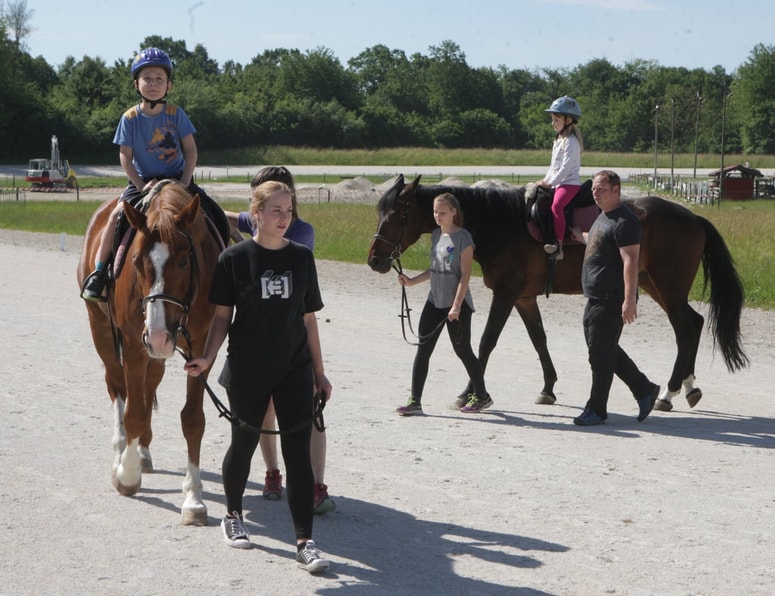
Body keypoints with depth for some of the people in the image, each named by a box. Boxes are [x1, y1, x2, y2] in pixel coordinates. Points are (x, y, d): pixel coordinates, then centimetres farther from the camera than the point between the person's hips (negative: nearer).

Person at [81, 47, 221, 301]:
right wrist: (141, 186, -16)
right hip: (143, 180, -1)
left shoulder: (175, 113, -5)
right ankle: (98, 272, -18)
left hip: (177, 178, 2)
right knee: (118, 213, -24)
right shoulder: (130, 118, -7)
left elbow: (190, 149, -3)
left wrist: (185, 182, -13)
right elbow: (125, 156, -6)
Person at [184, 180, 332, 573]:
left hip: (294, 368, 2)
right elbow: (222, 316, -2)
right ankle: (233, 517, 38)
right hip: (247, 370, -2)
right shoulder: (234, 258, -6)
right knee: (244, 443, 13)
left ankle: (304, 542, -4)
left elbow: (308, 319, 8)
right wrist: (208, 357, -16)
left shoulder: (302, 258, 3)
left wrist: (319, 374, 9)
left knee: (298, 451, -5)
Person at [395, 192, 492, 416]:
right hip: (434, 301, 7)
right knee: (423, 349, 0)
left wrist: (456, 305, -20)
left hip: (457, 305, -7)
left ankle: (482, 396, 22)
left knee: (462, 349, 4)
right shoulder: (436, 236, 9)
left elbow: (465, 274, -15)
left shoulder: (463, 238, -11)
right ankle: (415, 401, 1)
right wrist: (412, 281, 7)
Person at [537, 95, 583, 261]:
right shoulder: (559, 140, 19)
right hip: (558, 183, 11)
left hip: (570, 183, -11)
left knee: (556, 205, -33)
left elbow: (566, 167, -19)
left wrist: (550, 183, -18)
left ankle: (558, 246, -39)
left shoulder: (570, 142, -12)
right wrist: (545, 181, 11)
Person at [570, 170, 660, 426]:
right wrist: (580, 236, 34)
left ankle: (596, 409, 8)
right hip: (595, 299, 11)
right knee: (606, 351, 17)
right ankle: (645, 390, 25)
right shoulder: (603, 218, 14)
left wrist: (629, 300, -29)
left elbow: (630, 262, -24)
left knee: (600, 355, -2)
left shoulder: (624, 222, -18)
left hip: (611, 301, -11)